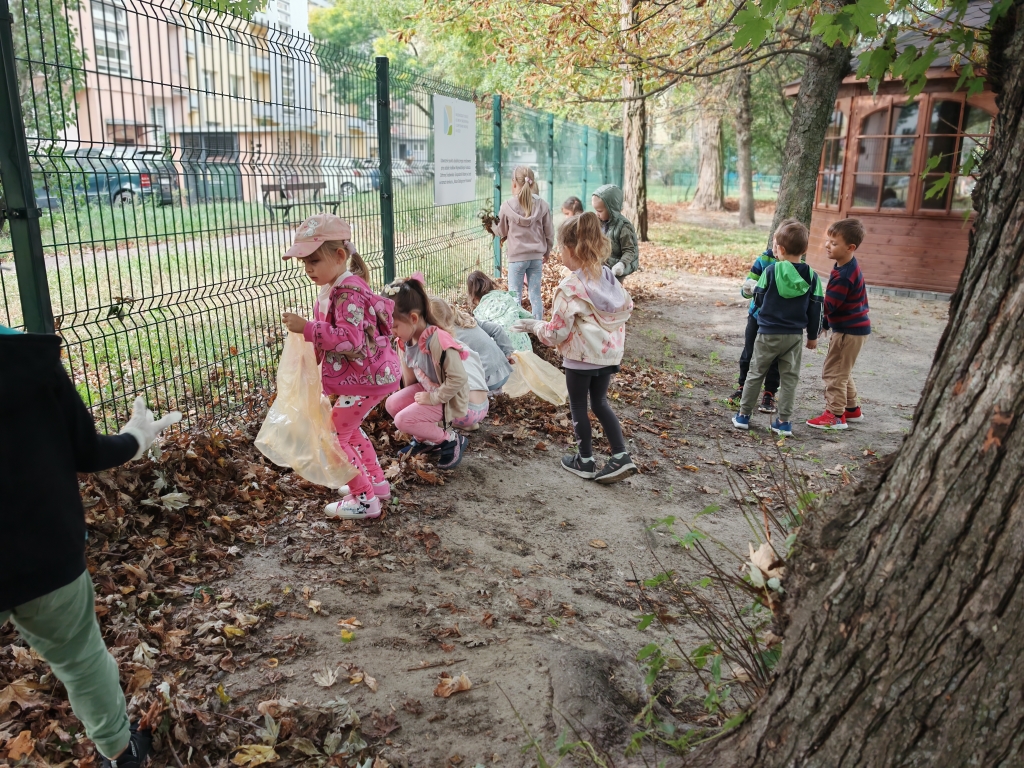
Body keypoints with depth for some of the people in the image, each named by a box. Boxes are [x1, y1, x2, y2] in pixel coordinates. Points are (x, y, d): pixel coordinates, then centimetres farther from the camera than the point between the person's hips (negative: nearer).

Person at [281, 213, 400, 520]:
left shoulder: (348, 292, -23)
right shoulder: (335, 288, 9)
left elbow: (350, 340, -32)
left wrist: (308, 328, -33)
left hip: (365, 379, -11)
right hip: (363, 376, 11)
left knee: (335, 435, -3)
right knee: (349, 428, 25)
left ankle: (365, 499, 7)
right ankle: (375, 481, 37)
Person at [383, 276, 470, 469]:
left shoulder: (438, 342, -33)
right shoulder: (407, 340, -6)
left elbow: (459, 378, -32)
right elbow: (408, 371, 12)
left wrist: (433, 398, -24)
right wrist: (409, 395, 18)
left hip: (447, 400, -8)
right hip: (426, 390, 8)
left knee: (403, 420, -19)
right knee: (392, 404, -4)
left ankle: (452, 440, -4)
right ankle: (424, 438, 15)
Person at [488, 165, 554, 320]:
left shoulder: (507, 206, -8)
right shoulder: (542, 205, -2)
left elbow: (501, 232, 6)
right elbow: (549, 234, 5)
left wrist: (491, 225, 27)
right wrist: (546, 252, 21)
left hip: (516, 257, -3)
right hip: (537, 257, 3)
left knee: (515, 296, 5)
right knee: (535, 296, 10)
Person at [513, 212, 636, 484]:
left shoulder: (570, 288, -21)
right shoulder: (608, 277, -1)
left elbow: (556, 333, -18)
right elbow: (627, 307, 12)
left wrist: (533, 326, -1)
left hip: (580, 358, -7)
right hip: (609, 354, 7)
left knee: (578, 407, 12)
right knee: (600, 403, 20)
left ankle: (585, 461, 24)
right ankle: (621, 456, 15)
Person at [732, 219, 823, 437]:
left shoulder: (771, 271, -12)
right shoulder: (811, 276, -4)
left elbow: (758, 297, -2)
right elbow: (815, 308, 1)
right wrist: (813, 335, 12)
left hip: (768, 333, -2)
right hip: (795, 335, 2)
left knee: (756, 373, 11)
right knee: (790, 378, 10)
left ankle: (743, 415, 16)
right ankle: (784, 421, 12)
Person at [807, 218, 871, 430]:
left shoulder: (844, 276, -25)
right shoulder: (848, 267, 7)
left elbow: (827, 306, -24)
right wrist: (825, 324, 17)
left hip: (849, 331, -10)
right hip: (853, 327, 10)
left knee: (833, 371, -3)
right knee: (842, 371, 21)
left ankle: (835, 415, 3)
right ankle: (852, 409, 31)